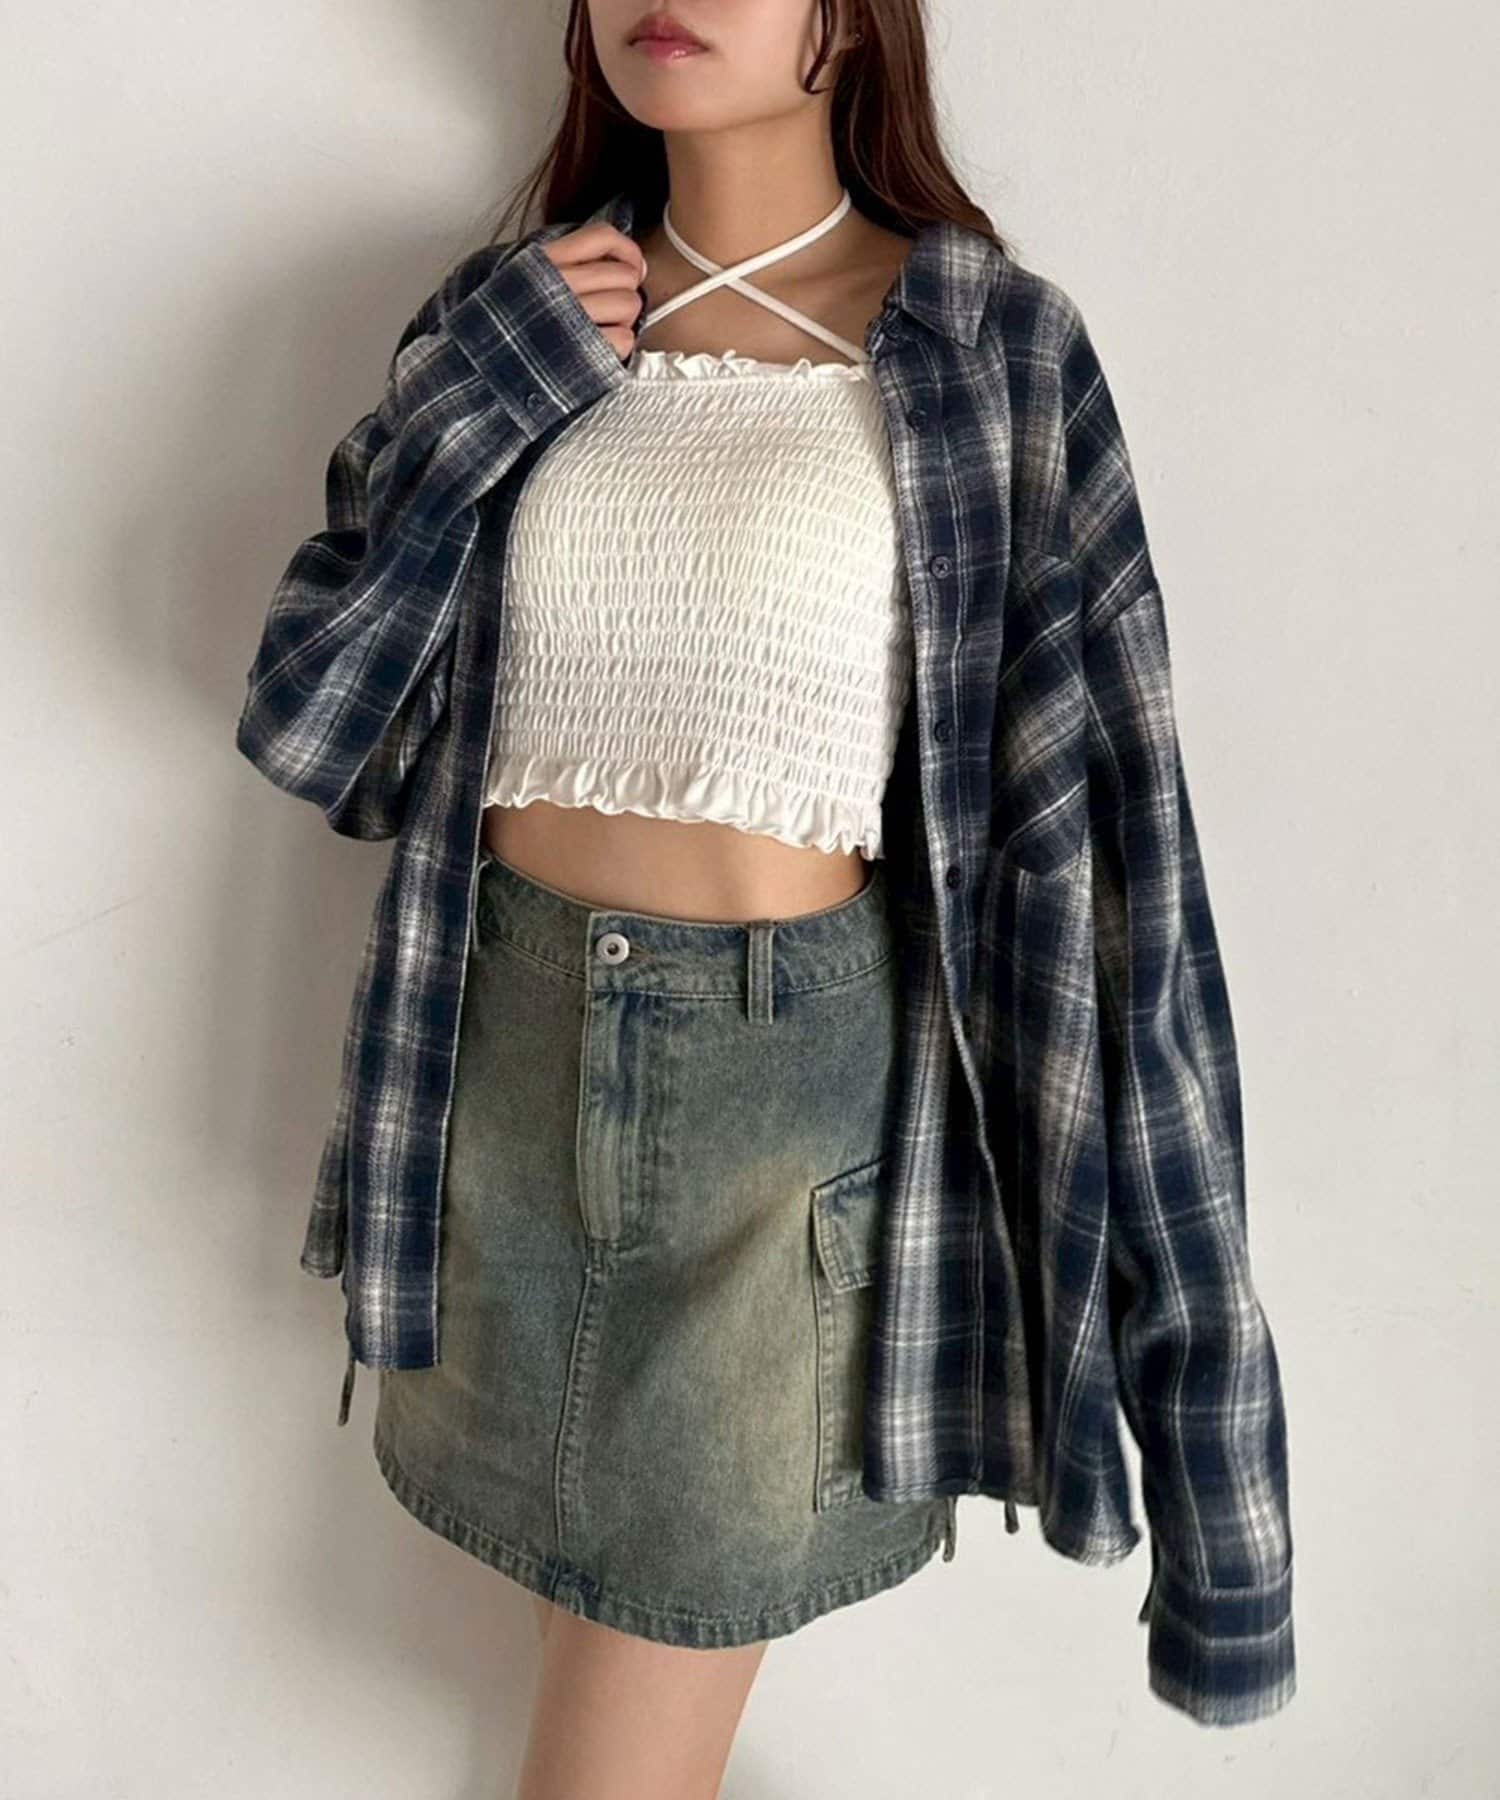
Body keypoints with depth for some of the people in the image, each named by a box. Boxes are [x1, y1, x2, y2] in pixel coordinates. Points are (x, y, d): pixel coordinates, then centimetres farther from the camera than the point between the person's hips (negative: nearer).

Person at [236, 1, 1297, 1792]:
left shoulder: (991, 347, -5)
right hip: (511, 1050, 4)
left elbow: (1089, 811, -8)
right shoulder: (515, 315, 6)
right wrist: (485, 391, -7)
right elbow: (305, 725, 3)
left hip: (796, 1092, -3)